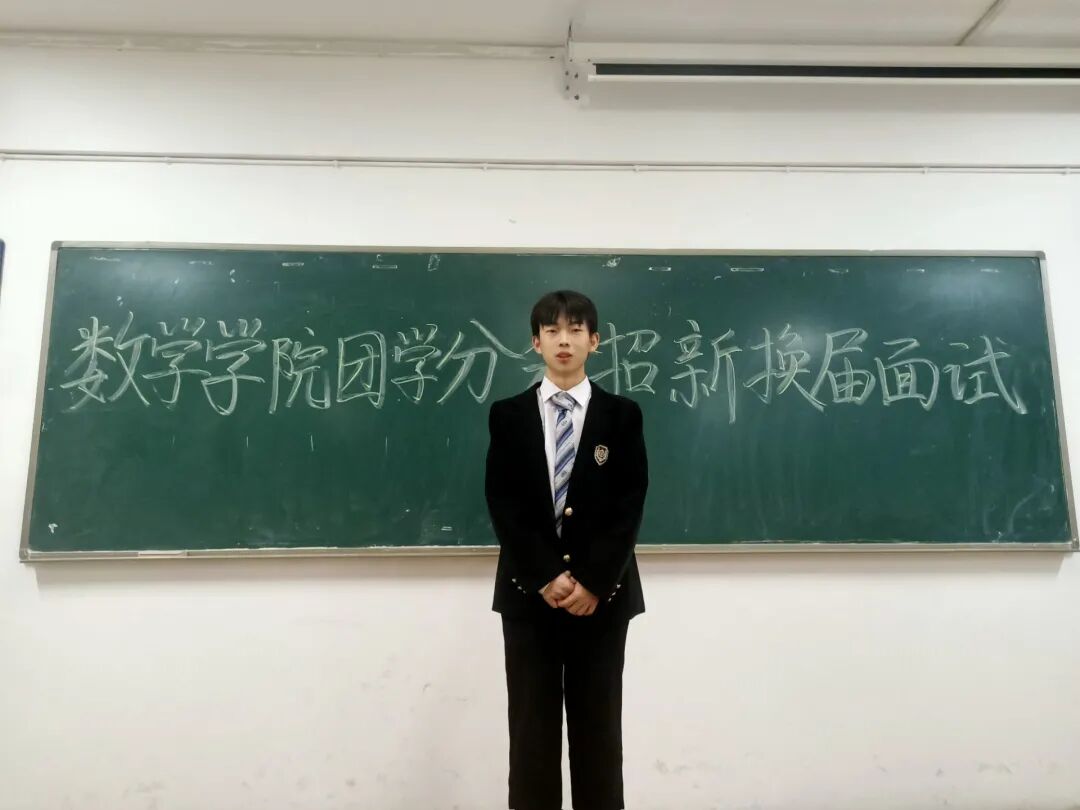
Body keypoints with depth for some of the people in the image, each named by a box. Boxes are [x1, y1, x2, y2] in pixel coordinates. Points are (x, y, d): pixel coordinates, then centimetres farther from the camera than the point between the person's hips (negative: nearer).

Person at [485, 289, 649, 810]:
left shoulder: (622, 415, 3)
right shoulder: (507, 415, 3)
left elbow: (629, 506, -4)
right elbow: (502, 505, -4)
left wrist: (593, 583, -12)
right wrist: (546, 577, -12)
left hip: (602, 592, 0)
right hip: (529, 590, 1)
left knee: (598, 727, 10)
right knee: (531, 728, 9)